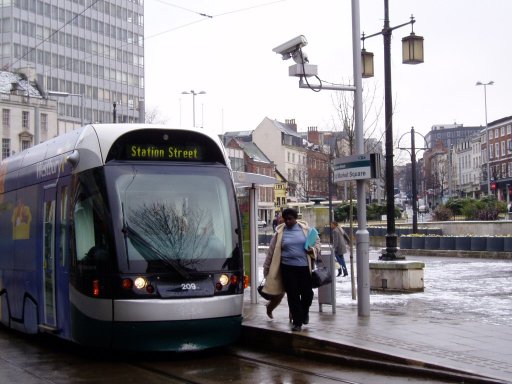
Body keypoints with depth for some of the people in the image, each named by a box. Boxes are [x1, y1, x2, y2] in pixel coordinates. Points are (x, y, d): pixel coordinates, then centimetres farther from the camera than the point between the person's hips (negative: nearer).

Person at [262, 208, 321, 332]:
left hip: (304, 266, 1)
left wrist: (314, 250, -6)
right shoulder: (280, 232, 1)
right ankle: (297, 322, 11)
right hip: (288, 267, -1)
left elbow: (317, 240, 15)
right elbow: (272, 251, 6)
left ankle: (304, 313, 35)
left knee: (307, 293, 4)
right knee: (293, 295, 0)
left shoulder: (305, 229, 3)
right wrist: (266, 268, 8)